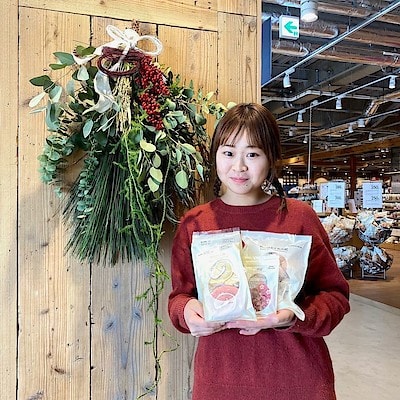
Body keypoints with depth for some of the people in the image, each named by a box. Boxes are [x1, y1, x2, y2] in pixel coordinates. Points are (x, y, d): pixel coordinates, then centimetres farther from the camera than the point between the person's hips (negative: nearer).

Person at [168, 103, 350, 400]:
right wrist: (187, 310, -17)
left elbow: (335, 294, -3)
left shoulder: (299, 216, -6)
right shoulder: (194, 223, -1)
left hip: (298, 375, -1)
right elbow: (179, 295, 5)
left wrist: (294, 317, -21)